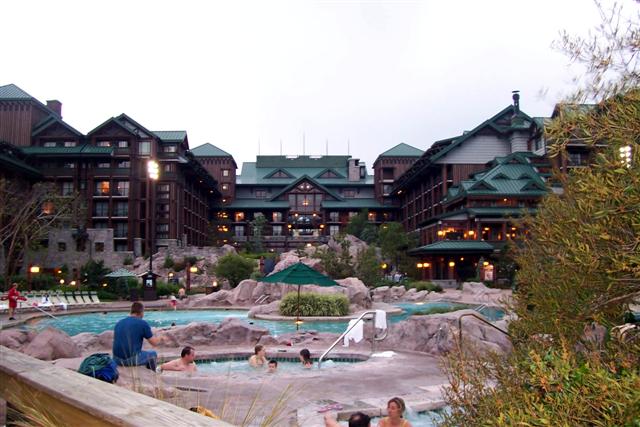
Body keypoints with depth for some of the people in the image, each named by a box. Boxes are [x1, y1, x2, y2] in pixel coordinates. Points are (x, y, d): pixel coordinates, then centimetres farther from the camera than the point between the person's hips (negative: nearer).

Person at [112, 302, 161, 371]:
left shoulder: (119, 323, 10)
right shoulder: (143, 324, -6)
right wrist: (160, 339, 24)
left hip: (116, 360, 5)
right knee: (153, 354, 22)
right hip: (132, 360, -5)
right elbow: (154, 342, 1)